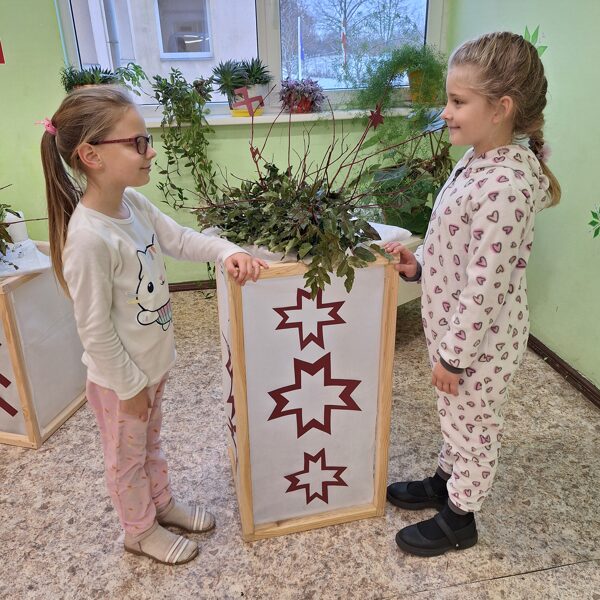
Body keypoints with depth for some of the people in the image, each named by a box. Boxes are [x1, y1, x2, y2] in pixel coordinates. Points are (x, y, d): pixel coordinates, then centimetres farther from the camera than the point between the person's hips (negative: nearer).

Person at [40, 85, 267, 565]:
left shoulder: (134, 203, -7)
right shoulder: (89, 238, -32)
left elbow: (179, 239, 5)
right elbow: (95, 329, -26)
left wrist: (228, 251, -13)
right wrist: (128, 385, -16)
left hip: (153, 361, 8)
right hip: (120, 377, -7)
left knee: (151, 443, 29)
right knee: (128, 458, 19)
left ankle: (162, 503, 53)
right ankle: (141, 531, 43)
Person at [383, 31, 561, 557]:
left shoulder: (504, 186, -29)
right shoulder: (479, 163, 1)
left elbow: (484, 286, -26)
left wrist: (454, 355, -19)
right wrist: (418, 263, 1)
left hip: (479, 341, -9)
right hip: (457, 331, 9)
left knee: (472, 426, 13)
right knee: (455, 417, 27)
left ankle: (459, 519, 37)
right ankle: (446, 482, 51)